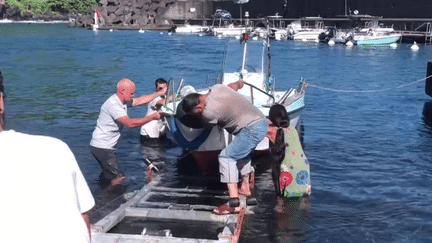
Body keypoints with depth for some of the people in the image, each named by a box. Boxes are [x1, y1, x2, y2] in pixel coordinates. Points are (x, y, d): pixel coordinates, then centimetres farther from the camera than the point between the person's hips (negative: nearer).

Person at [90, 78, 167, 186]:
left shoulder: (123, 101, 6)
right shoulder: (113, 105, -23)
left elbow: (140, 100, 19)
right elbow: (130, 123, -29)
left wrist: (160, 93, 19)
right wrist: (152, 117, -25)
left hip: (108, 146, 10)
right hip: (102, 147, -10)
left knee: (108, 175, 19)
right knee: (118, 178, -11)